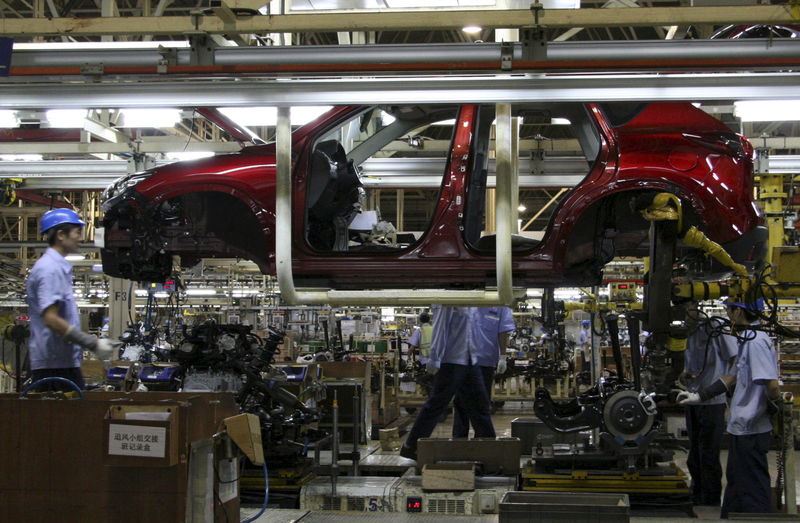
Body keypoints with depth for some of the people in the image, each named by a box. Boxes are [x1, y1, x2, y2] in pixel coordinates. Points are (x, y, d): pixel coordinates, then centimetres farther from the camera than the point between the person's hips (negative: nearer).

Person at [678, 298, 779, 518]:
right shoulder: (746, 340, 12)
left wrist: (772, 408, -11)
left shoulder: (757, 341, -21)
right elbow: (733, 377, 21)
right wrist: (698, 396, 22)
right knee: (735, 482, 22)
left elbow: (772, 384, -29)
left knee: (753, 486, -2)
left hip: (752, 430, -11)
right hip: (741, 427, 11)